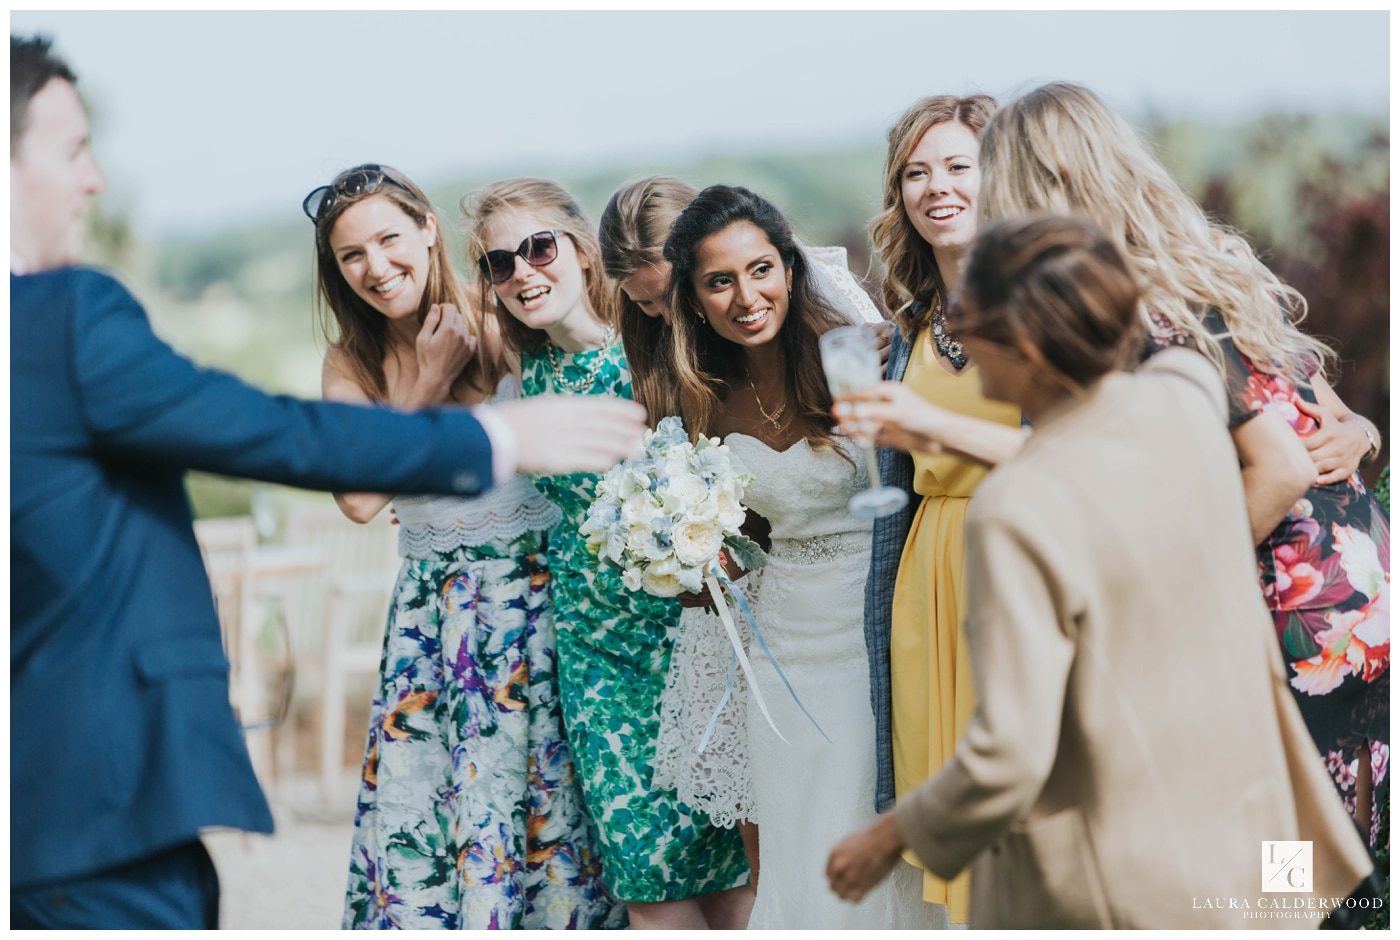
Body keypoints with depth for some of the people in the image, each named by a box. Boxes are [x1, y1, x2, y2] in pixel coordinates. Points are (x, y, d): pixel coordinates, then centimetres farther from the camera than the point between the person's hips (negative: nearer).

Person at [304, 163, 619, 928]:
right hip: (432, 600, 3)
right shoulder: (352, 363, 2)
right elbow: (359, 499, -13)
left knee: (540, 782, -1)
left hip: (537, 585, -3)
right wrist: (426, 385, -13)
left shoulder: (506, 327, -10)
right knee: (415, 790, 3)